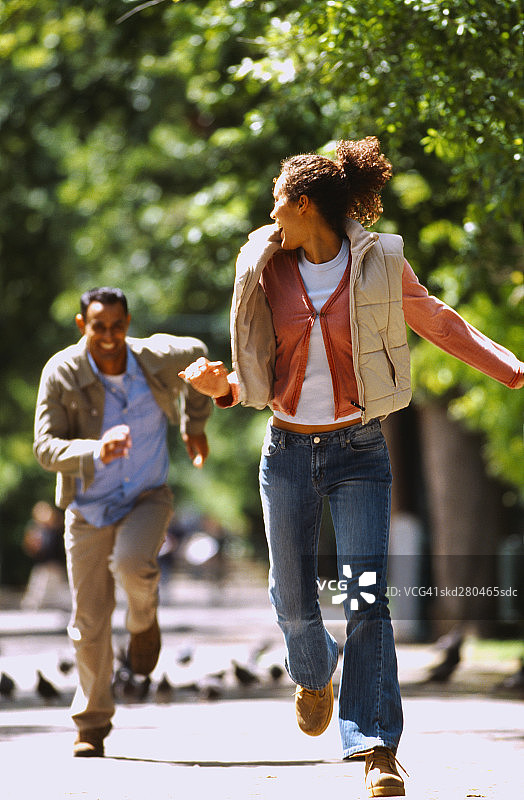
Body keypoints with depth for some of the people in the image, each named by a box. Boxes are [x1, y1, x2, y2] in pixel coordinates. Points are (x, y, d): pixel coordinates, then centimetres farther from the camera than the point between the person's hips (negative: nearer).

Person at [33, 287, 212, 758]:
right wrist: (96, 453, -38)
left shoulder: (157, 359, -15)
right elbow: (46, 447, -20)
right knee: (90, 622, 2)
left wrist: (195, 425, 10)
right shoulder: (62, 374, -18)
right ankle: (92, 725, 22)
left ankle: (144, 618, 5)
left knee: (131, 565, -32)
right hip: (89, 508, 0)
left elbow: (195, 354, 9)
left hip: (147, 498, 0)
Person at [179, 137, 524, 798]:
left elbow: (441, 324, 6)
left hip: (357, 448, -3)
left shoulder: (379, 263, -5)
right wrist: (223, 386, -12)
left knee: (367, 596, -13)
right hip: (287, 449, 3)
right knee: (293, 600, 6)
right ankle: (314, 674, 41)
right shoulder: (267, 269, 3)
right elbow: (256, 374, 10)